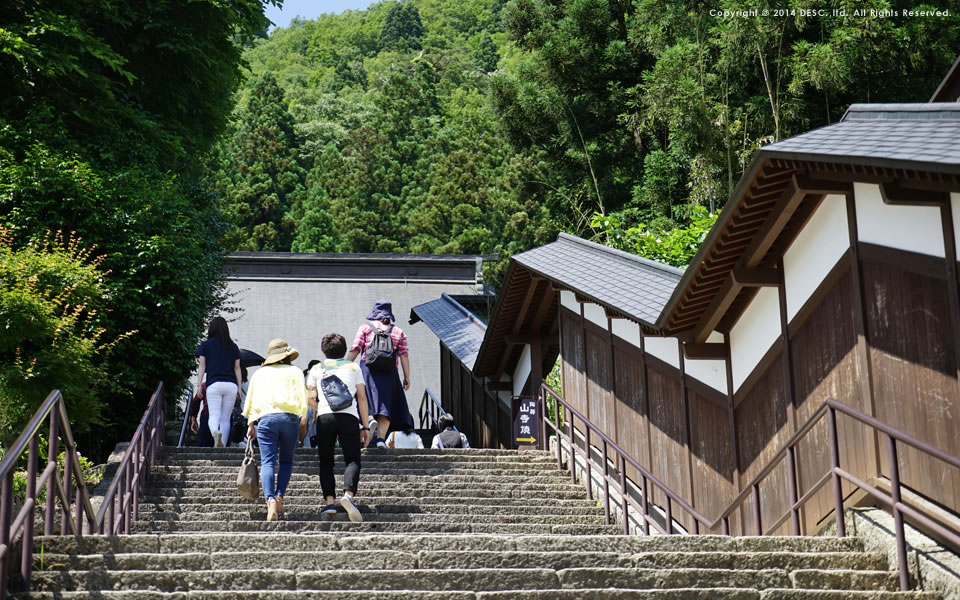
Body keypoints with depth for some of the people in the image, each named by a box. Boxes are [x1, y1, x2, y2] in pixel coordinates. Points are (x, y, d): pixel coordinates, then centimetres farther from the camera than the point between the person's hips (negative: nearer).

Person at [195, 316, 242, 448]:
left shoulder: (206, 345, 7)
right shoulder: (233, 347, 13)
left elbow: (202, 366, 3)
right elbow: (237, 368, 12)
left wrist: (199, 385, 3)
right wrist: (239, 387, 13)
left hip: (214, 384, -2)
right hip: (231, 384, 2)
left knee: (214, 415, -7)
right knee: (225, 418, 7)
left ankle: (215, 432, -38)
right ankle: (222, 446, 3)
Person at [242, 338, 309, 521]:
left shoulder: (259, 373, 20)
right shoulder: (294, 371, 13)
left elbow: (251, 399, 17)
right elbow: (302, 396, 2)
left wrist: (251, 424, 19)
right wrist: (303, 417, 7)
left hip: (264, 417, 1)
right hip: (289, 417, -1)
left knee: (267, 462, -5)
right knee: (286, 460, 13)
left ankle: (270, 500, -24)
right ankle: (280, 496, -4)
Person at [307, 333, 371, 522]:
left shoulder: (316, 369, 18)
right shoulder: (353, 367, 17)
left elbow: (310, 398, 8)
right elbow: (362, 397, 10)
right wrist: (365, 427, 12)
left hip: (324, 417, 1)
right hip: (349, 417, -1)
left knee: (326, 462, 11)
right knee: (353, 460, 0)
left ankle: (329, 500, -2)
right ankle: (348, 494, -25)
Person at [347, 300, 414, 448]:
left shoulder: (366, 327, 9)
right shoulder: (398, 332, 12)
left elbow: (355, 349, 1)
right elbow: (404, 355, 4)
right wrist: (407, 377, 4)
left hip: (367, 368, -1)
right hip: (389, 372, 1)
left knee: (365, 397, 2)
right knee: (386, 403, 4)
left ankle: (369, 420, -29)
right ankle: (380, 437, -4)